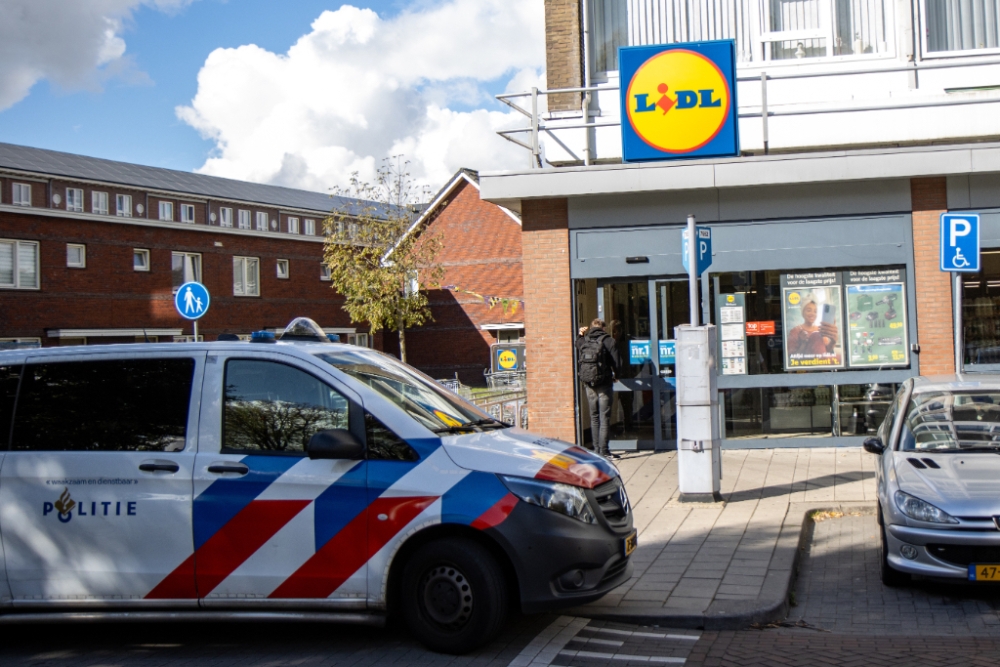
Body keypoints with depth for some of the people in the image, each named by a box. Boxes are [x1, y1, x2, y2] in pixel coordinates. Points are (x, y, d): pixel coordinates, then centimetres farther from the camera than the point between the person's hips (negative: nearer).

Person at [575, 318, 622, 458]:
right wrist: (615, 375, 9)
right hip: (604, 383, -3)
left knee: (594, 417, 14)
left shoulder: (581, 341, 3)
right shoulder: (608, 341, -6)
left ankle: (596, 449, 16)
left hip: (588, 384, 3)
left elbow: (577, 362, 9)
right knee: (604, 418, 0)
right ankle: (603, 450, -3)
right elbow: (617, 363, -6)